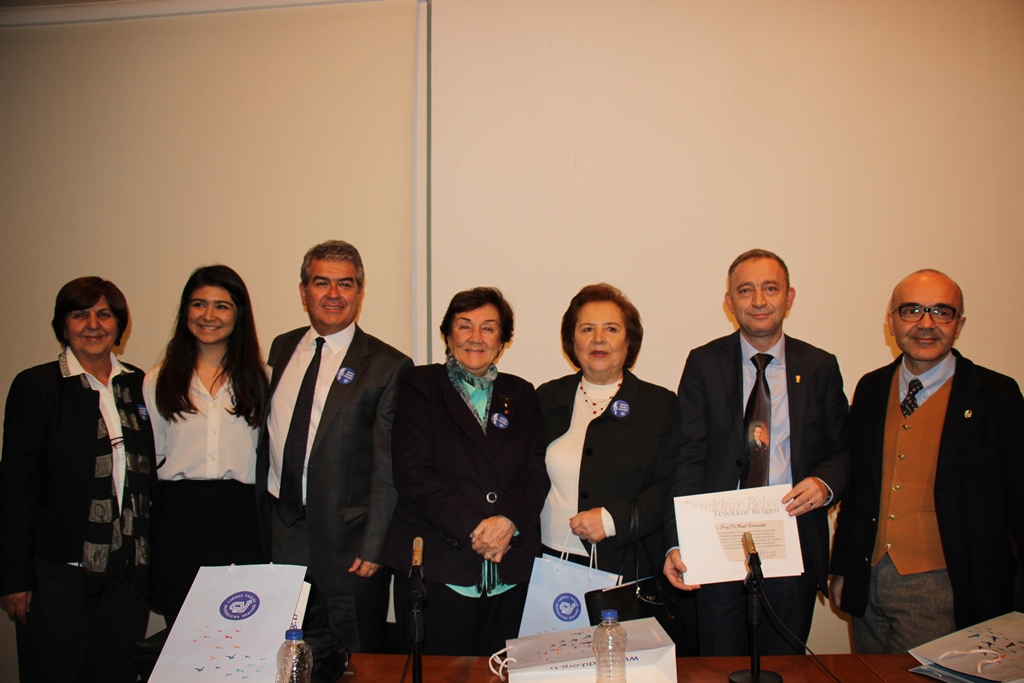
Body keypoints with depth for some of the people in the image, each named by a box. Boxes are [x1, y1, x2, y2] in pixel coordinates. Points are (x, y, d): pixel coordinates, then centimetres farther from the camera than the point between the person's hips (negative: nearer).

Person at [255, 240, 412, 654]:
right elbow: (268, 436, 14)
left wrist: (372, 549, -13)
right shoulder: (281, 349, 8)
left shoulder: (386, 366, -9)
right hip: (280, 531, 5)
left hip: (344, 541, -4)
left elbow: (388, 468, -11)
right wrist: (260, 521, 12)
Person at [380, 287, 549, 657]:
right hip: (435, 567, -3)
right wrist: (474, 527, -16)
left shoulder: (521, 395, 13)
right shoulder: (421, 386, 3)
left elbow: (536, 473, 4)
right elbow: (412, 473, -8)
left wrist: (508, 522, -15)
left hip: (508, 571, 3)